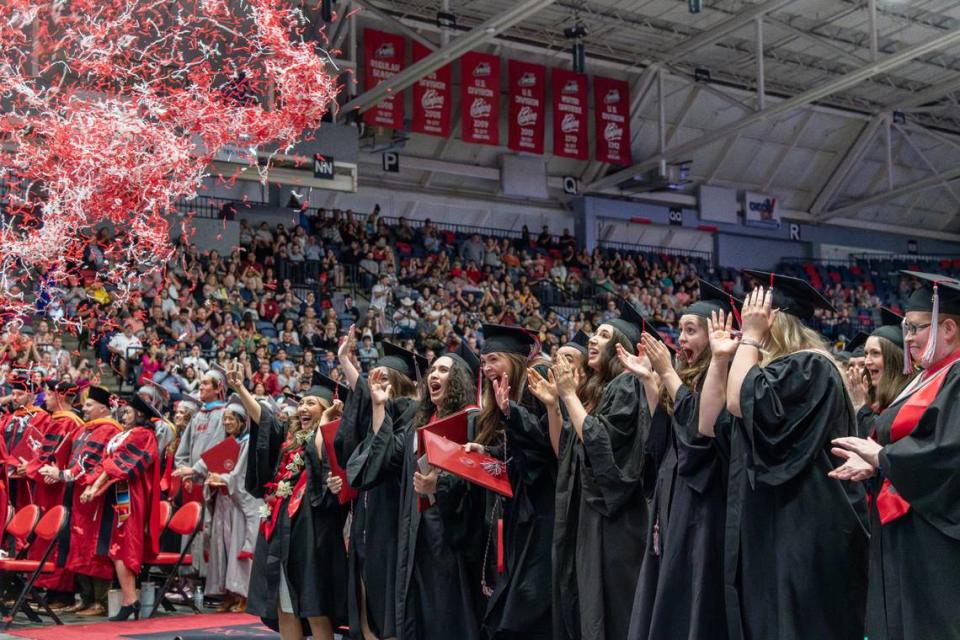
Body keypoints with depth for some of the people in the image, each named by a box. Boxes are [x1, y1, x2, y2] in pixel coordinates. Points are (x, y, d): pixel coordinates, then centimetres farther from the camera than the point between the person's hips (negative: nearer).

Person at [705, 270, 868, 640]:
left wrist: (750, 336, -13)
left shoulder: (809, 366, -11)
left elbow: (741, 404, -25)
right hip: (769, 529, 10)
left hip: (801, 532, -10)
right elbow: (709, 426, 14)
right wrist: (720, 358, 9)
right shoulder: (770, 369, 18)